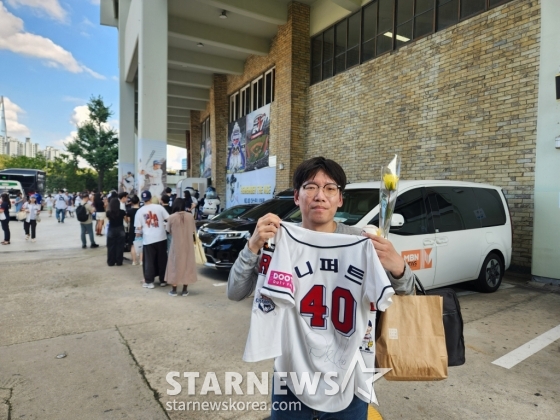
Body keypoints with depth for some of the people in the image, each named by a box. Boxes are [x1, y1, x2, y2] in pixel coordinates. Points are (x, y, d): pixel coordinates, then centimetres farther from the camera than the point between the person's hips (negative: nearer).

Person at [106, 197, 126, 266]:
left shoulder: (108, 212, -11)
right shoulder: (122, 212, -12)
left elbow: (108, 219, 7)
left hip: (111, 230, 1)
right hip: (120, 230, 0)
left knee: (111, 247, 10)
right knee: (119, 246, 7)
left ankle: (111, 262, 15)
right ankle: (119, 262, 12)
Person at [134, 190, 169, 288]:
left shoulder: (140, 211, 0)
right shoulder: (159, 207, -2)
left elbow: (138, 227, 0)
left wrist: (138, 234, 20)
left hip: (148, 239, 0)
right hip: (161, 237, 1)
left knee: (149, 261, 9)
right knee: (162, 259, 11)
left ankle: (149, 281, 12)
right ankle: (163, 280, 19)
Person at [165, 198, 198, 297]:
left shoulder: (171, 217, -10)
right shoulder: (190, 216, -5)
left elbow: (169, 231, 2)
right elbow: (193, 231, 1)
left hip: (176, 245, -2)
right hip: (188, 245, 2)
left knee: (175, 265, 9)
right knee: (187, 265, 10)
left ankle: (174, 290, 15)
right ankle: (185, 290, 15)